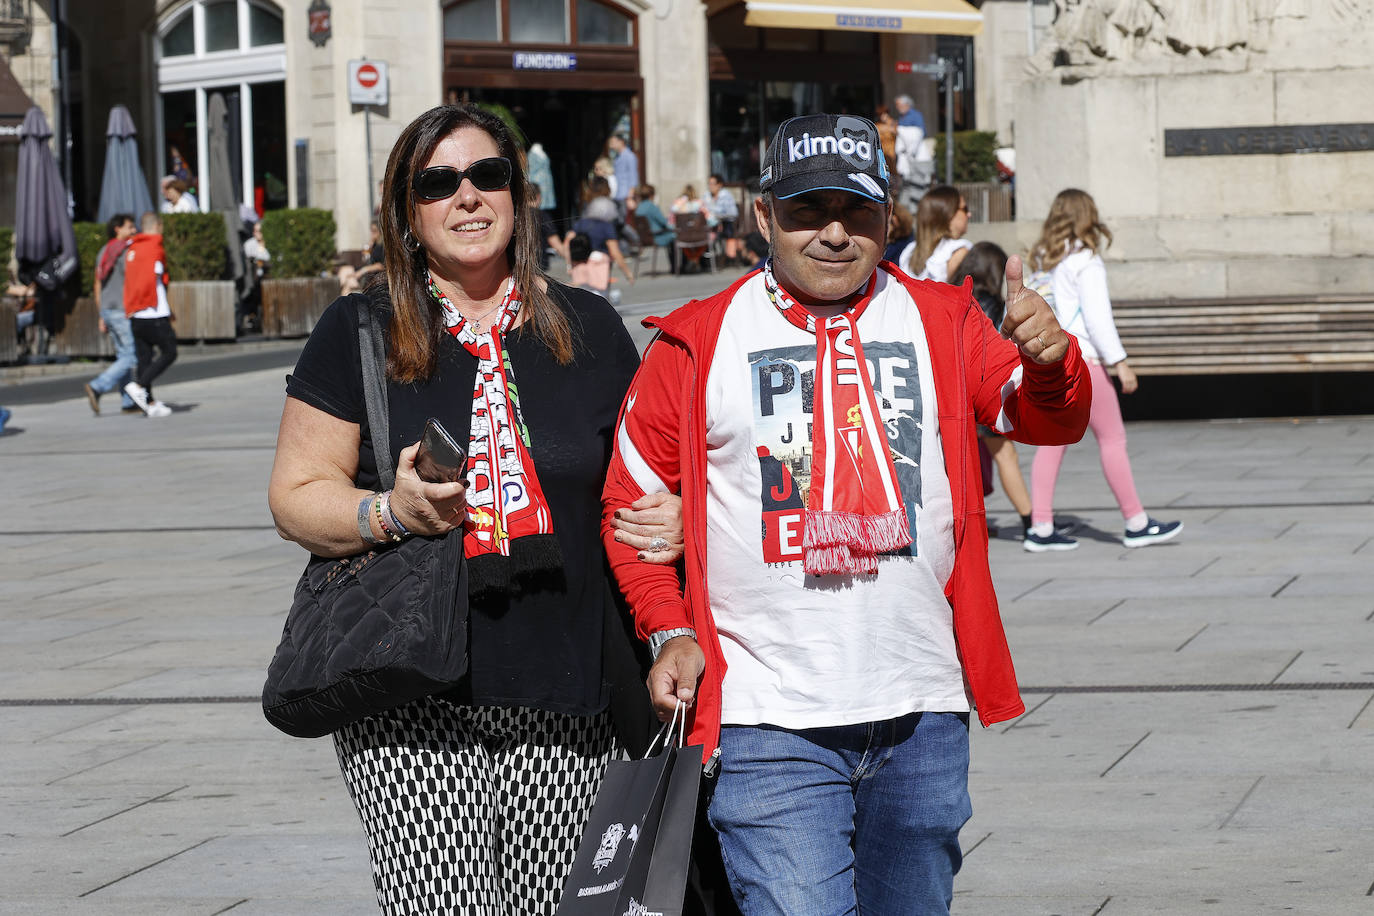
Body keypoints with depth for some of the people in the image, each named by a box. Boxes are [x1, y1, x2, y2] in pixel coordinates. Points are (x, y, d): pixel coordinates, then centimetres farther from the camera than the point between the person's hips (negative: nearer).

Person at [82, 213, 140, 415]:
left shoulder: (104, 252, 13)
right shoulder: (126, 252, -14)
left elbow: (98, 286, 15)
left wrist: (102, 317, 19)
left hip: (108, 311, 9)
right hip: (124, 312, -9)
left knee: (123, 356, 14)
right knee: (130, 358, -6)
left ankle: (129, 402, 15)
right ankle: (96, 387, -19)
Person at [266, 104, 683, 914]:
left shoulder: (587, 328, 11)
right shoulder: (359, 332, 4)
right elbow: (297, 494, 2)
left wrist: (666, 524, -2)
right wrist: (393, 511, -17)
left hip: (565, 696, 3)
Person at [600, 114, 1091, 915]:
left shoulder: (941, 323, 9)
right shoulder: (698, 344, 2)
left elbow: (1050, 420, -4)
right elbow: (632, 499, 8)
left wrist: (1048, 361, -26)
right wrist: (669, 630, -6)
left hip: (922, 724, 3)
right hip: (767, 727, -3)